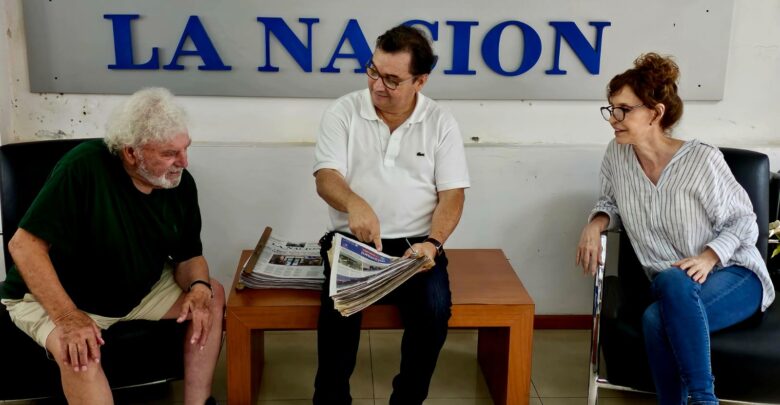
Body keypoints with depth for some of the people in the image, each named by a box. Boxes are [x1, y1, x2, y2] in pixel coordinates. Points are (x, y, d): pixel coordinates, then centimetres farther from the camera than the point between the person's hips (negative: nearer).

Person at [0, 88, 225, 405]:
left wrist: (199, 289, -24)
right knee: (79, 353, -36)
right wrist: (67, 316, -36)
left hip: (140, 292, 6)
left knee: (212, 296, -8)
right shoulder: (84, 167, -28)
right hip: (52, 297, -6)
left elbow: (188, 256, 0)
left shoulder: (181, 183, -9)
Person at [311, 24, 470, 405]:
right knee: (339, 307, -29)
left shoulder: (441, 122, 4)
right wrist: (355, 204, -33)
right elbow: (326, 178, -10)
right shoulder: (343, 112, 1)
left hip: (415, 244, 1)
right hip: (353, 242, -1)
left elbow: (452, 195, 2)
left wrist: (432, 243, -17)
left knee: (434, 310, -25)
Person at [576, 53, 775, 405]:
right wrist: (596, 222, -7)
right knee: (656, 319, -32)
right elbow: (612, 201, 16)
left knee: (674, 283, -37)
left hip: (733, 276, -3)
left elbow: (743, 221, -5)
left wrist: (710, 257, -23)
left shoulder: (702, 159, -16)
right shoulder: (617, 155, -4)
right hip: (668, 288, 3)